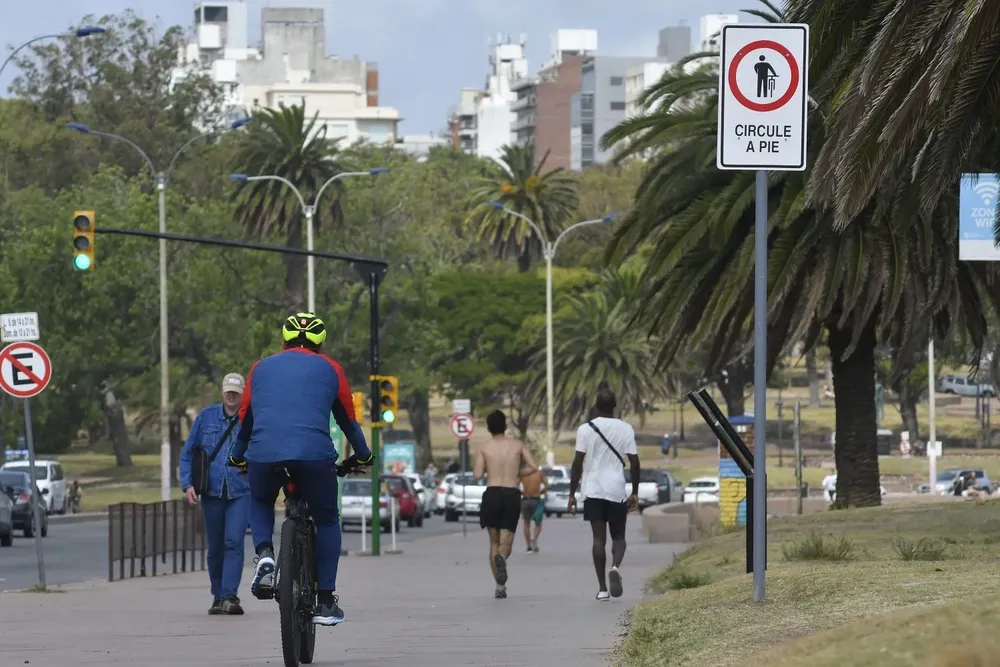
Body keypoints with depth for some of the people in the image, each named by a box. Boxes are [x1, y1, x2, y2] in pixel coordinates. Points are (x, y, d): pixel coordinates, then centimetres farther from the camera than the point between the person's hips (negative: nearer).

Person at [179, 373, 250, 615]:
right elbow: (188, 453, 10)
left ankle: (229, 596, -18)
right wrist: (187, 484, -1)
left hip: (241, 492, -2)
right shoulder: (207, 417, 4)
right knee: (215, 547, 8)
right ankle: (218, 596, 22)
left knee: (234, 541, -16)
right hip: (212, 492, 2)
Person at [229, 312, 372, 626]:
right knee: (327, 521, 19)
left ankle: (264, 554, 1)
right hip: (314, 455, -1)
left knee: (260, 504, 31)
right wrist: (362, 455, 43)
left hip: (263, 454, 1)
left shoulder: (261, 368, 24)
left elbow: (245, 418, 32)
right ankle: (326, 602, 13)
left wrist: (239, 457, 47)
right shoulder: (329, 369, 20)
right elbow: (348, 419, 28)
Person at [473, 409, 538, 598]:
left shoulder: (484, 448, 2)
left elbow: (477, 474, -7)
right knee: (506, 542, 3)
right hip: (512, 494, 0)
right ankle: (501, 557, -35)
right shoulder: (517, 445, 6)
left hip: (492, 494, 0)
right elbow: (533, 467, 0)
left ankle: (500, 586, 4)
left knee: (494, 542, 13)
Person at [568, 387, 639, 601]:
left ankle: (602, 588, -2)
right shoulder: (625, 429, 2)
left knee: (599, 538, 3)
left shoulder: (586, 429, -2)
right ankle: (615, 567, -17)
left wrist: (572, 494, 1)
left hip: (594, 491, -1)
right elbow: (634, 462, 1)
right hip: (617, 491, 1)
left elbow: (578, 463, -5)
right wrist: (635, 493, 11)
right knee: (618, 536, 13)